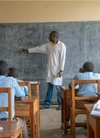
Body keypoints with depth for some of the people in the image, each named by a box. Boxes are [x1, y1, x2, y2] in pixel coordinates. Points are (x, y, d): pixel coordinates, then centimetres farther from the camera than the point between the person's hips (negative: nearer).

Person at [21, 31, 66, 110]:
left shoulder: (61, 45, -10)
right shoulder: (49, 45, 11)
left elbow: (62, 59, -14)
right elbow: (39, 49, 20)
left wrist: (61, 70, -18)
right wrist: (28, 50, 24)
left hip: (57, 70, -7)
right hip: (50, 69, 7)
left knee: (58, 87, -1)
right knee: (49, 87, 10)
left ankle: (61, 104, 11)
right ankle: (47, 103, 14)